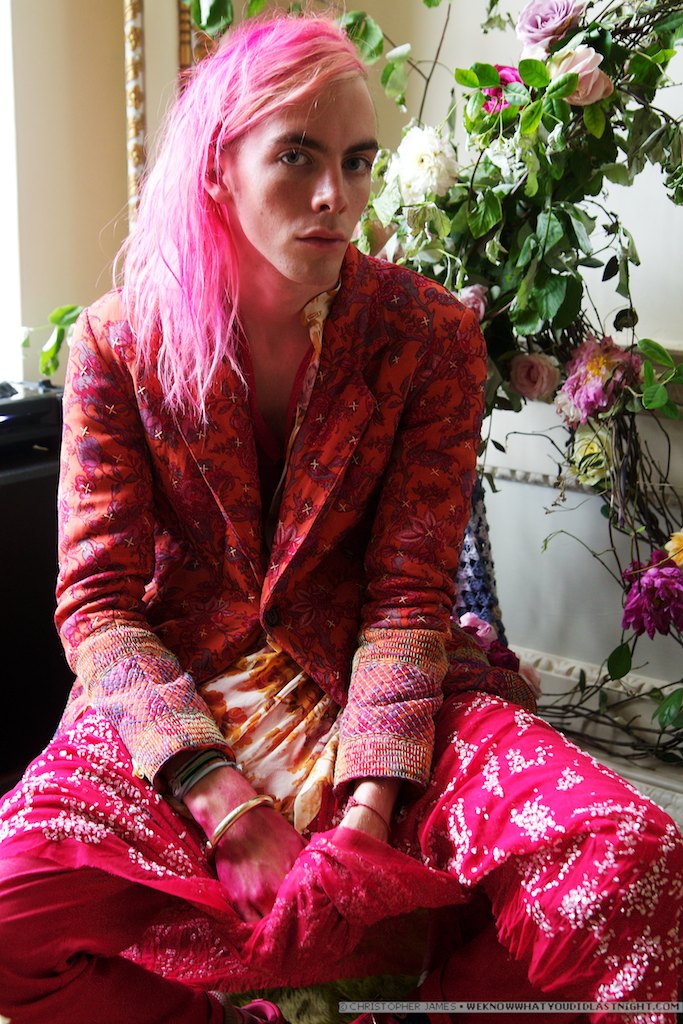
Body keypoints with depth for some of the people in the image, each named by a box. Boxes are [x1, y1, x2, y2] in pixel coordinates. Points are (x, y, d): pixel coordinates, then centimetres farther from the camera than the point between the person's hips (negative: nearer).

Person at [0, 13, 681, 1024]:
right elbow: (98, 600, -6)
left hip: (377, 699, 1)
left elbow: (408, 596, -6)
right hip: (174, 702, 0)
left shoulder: (431, 335, -2)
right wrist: (225, 805, -21)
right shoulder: (118, 343, -2)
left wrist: (366, 812, -21)